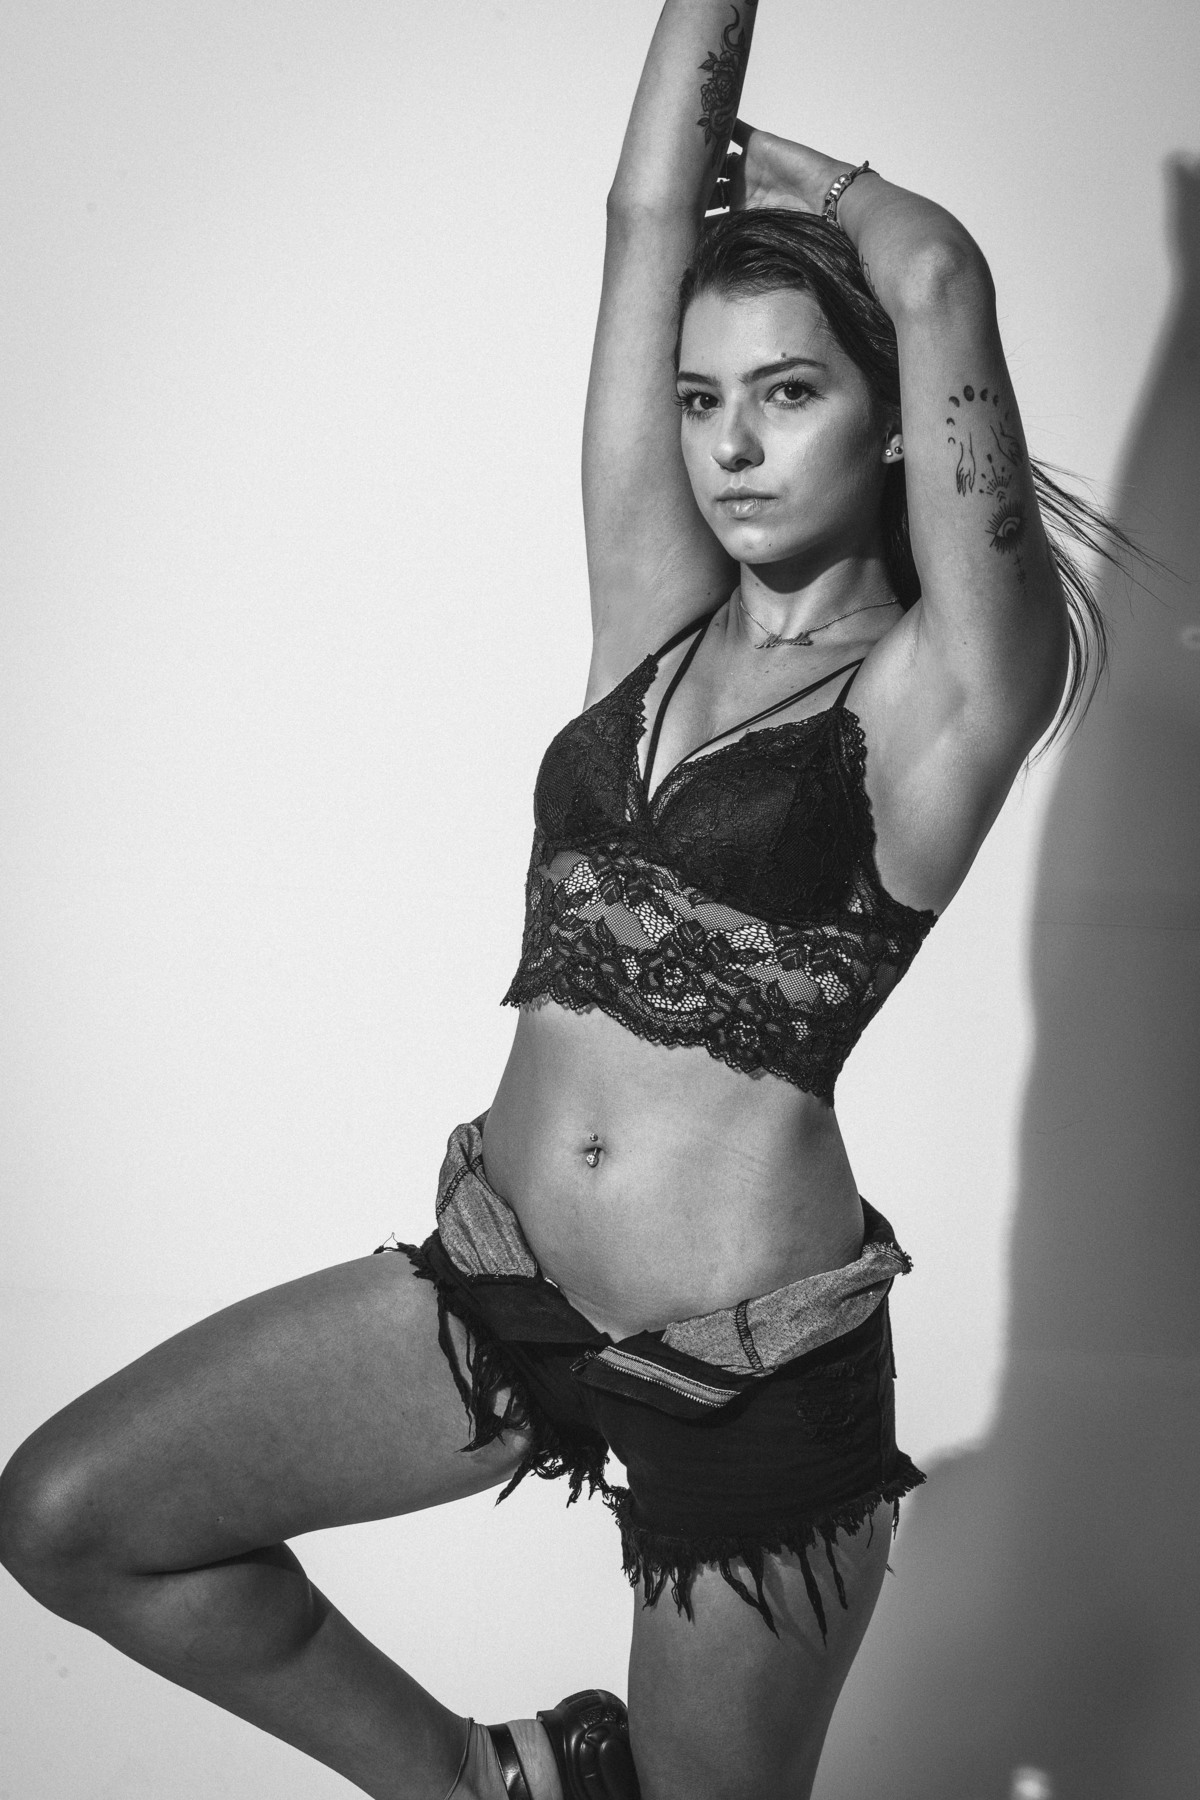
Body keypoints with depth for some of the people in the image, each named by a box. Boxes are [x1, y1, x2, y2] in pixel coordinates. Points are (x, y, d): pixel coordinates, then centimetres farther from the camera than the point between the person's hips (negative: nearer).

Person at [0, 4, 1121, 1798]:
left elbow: (938, 275, -14)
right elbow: (647, 220, 3)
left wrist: (782, 169, 4)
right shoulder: (652, 620, 7)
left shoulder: (944, 689, -7)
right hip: (495, 1279, 5)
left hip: (755, 1367, -5)